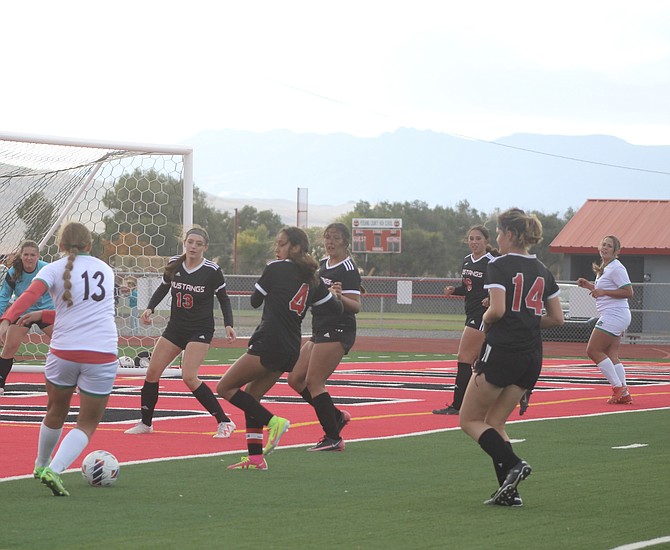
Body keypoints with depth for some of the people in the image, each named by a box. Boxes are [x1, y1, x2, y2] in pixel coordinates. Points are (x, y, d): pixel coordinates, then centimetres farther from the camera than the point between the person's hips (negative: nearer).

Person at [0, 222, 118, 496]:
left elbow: (30, 294, -18)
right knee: (87, 424, 8)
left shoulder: (54, 269, 2)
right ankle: (54, 470, -13)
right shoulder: (105, 270, 15)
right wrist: (44, 316, 22)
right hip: (103, 352, 0)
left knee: (56, 413, 25)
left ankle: (41, 465, 42)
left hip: (64, 351, 0)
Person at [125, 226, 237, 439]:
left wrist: (228, 324, -13)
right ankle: (145, 423, 18)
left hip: (200, 330, -6)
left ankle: (224, 422, -12)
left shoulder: (212, 271, -12)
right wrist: (150, 308, 0)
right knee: (152, 373, 1)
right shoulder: (174, 265, 0)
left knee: (189, 377, -20)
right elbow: (163, 288, 15)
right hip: (175, 327, 6)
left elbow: (224, 299, -1)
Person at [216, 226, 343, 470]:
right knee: (250, 398, 14)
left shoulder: (275, 268, -4)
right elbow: (336, 308, 15)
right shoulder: (313, 280, 12)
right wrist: (332, 292, 35)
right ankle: (255, 457, 7)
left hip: (269, 343, -8)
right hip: (291, 349, 8)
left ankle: (273, 421, -10)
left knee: (225, 387, -1)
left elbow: (255, 301, 7)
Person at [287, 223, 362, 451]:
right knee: (295, 379, 7)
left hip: (337, 332, -9)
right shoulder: (323, 263, 14)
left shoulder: (348, 268, -12)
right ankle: (337, 416, 16)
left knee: (313, 381, -13)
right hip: (320, 331, 9)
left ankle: (333, 439, -9)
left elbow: (356, 306, -20)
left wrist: (339, 296, -37)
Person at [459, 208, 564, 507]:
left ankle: (512, 464, -14)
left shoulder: (499, 266, -9)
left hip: (501, 351, -7)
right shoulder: (542, 270, 12)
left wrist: (485, 319, 0)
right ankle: (509, 491, 2)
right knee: (494, 423, 14)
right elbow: (556, 317, 14)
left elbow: (498, 310, -20)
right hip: (532, 357, 7)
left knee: (470, 420, 5)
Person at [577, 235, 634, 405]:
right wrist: (590, 286, 16)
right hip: (611, 316, 10)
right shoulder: (604, 268, 18)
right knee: (611, 355, 6)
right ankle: (624, 394, 4)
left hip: (614, 315, -10)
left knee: (593, 350, -10)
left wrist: (603, 292, -20)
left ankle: (618, 387, -9)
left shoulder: (616, 268, -12)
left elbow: (628, 292, -18)